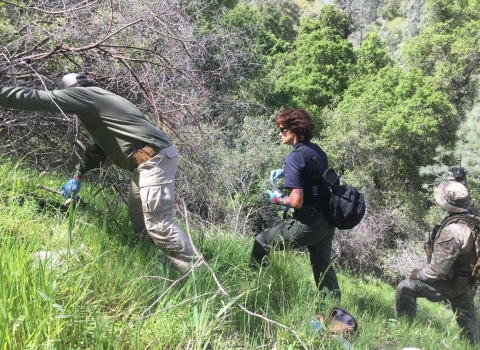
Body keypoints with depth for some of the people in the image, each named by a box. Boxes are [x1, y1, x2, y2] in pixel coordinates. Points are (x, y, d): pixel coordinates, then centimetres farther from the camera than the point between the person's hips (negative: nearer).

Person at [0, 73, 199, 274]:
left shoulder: (84, 95, -1)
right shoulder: (96, 103, 28)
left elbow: (39, 99, -5)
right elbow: (96, 147, 35)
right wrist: (77, 176, 39)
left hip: (155, 159, -11)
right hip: (150, 160, 11)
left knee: (158, 224, -11)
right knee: (137, 216, 21)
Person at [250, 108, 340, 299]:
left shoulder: (294, 157, -17)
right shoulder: (317, 150, 7)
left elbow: (296, 201, -23)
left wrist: (277, 200, -4)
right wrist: (285, 171, 18)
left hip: (309, 223, -8)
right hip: (327, 221, 8)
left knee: (261, 242, 6)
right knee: (323, 265, 22)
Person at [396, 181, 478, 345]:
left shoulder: (452, 231, -35)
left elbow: (438, 269, -29)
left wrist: (418, 274, -13)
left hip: (451, 282, -8)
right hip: (467, 280, 8)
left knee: (405, 288, -2)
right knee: (467, 316, 27)